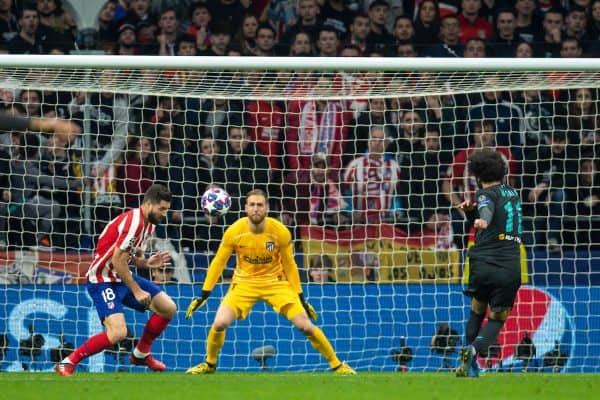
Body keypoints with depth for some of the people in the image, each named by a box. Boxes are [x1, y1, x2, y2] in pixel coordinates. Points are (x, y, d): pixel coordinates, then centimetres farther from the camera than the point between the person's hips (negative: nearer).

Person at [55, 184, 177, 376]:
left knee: (168, 308, 8)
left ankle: (141, 353, 25)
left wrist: (146, 263, -7)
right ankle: (68, 363, -12)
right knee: (118, 333, -25)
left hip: (123, 277, 10)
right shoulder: (134, 221, -23)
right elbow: (117, 260, -24)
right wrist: (137, 291, -18)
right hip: (103, 281, -10)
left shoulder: (149, 224, 8)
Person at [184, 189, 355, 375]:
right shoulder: (234, 232, -16)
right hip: (244, 282, 0)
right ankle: (209, 364, 11)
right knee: (219, 323, -18)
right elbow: (218, 263, -5)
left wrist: (300, 298, 0)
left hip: (276, 282, 0)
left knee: (305, 325, -10)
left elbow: (289, 265, -3)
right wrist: (204, 294, -7)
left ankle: (337, 365, 8)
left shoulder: (281, 232, -16)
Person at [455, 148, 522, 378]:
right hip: (510, 268, 3)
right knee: (497, 319, 8)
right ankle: (475, 349, -20)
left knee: (477, 312, 18)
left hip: (483, 264, -3)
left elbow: (487, 210, -25)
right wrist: (470, 211, 12)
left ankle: (469, 367, 8)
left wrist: (482, 220, -45)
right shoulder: (512, 194, 21)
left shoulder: (486, 194, 0)